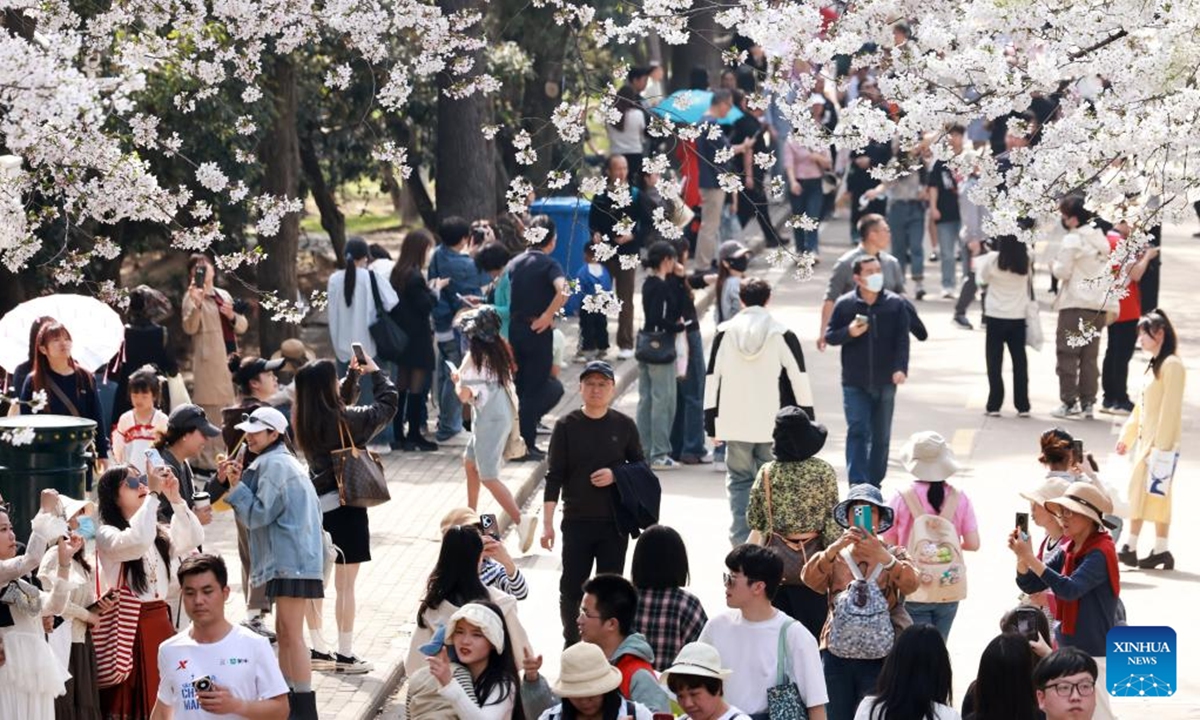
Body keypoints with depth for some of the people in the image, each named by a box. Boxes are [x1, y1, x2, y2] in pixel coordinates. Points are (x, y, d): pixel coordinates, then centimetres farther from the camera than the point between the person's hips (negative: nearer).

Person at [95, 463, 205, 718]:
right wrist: (154, 494, -24)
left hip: (160, 623, 7)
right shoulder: (106, 534, -9)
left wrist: (175, 498, -6)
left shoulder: (158, 532, 14)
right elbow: (138, 541, -29)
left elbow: (194, 539, 2)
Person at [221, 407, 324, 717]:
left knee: (291, 633, -11)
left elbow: (258, 514, -15)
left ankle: (305, 709, -12)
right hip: (286, 560, 11)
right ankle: (289, 701, 23)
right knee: (283, 633, 16)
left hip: (291, 561, -11)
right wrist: (240, 481, 9)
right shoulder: (280, 462, 20)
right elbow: (263, 509, 18)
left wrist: (236, 486, -9)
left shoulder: (274, 465, -13)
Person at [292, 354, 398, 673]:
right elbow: (387, 403, -7)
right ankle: (345, 654, 3)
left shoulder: (303, 420, 0)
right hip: (345, 506, -7)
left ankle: (317, 648, 25)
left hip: (316, 505, 7)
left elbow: (339, 402, 20)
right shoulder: (345, 419, -19)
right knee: (345, 584, -1)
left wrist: (353, 375, 13)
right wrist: (374, 371, 6)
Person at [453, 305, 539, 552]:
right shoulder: (500, 351, 6)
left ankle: (520, 519, -21)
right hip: (503, 415, 9)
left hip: (489, 421, -8)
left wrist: (457, 380, 4)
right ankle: (471, 514, 35)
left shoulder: (474, 358, -15)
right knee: (470, 461, 26)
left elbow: (464, 395, -16)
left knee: (488, 477, -6)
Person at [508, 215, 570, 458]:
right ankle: (527, 444, 5)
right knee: (534, 389, 3)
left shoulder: (514, 263, 7)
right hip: (538, 331, -5)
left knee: (521, 387, 16)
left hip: (513, 329, 5)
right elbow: (562, 291, -29)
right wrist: (547, 316, -17)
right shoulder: (549, 264, -9)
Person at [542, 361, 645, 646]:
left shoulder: (624, 425, 1)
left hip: (614, 522, 1)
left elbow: (642, 466, 10)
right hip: (577, 520, -1)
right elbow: (554, 476, -2)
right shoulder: (566, 426, -3)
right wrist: (547, 522, -7)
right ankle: (572, 644, 16)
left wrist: (615, 476, -11)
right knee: (572, 587, 2)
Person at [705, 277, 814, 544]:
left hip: (735, 424, 1)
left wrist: (711, 422, 11)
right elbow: (799, 379, -1)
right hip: (773, 426, -1)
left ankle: (740, 539, 1)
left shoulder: (725, 333, 1)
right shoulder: (782, 335, -4)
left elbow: (712, 379, 4)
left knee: (739, 480, 9)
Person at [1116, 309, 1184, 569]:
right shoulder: (1153, 365, 17)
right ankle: (1130, 547, 10)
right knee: (1138, 490, 8)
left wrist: (1161, 447, -21)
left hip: (1162, 442, -9)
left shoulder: (1171, 365, -13)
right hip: (1145, 439, 9)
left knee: (1157, 492, -8)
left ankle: (1161, 550, -6)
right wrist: (1127, 436, 21)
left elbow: (1170, 408, -18)